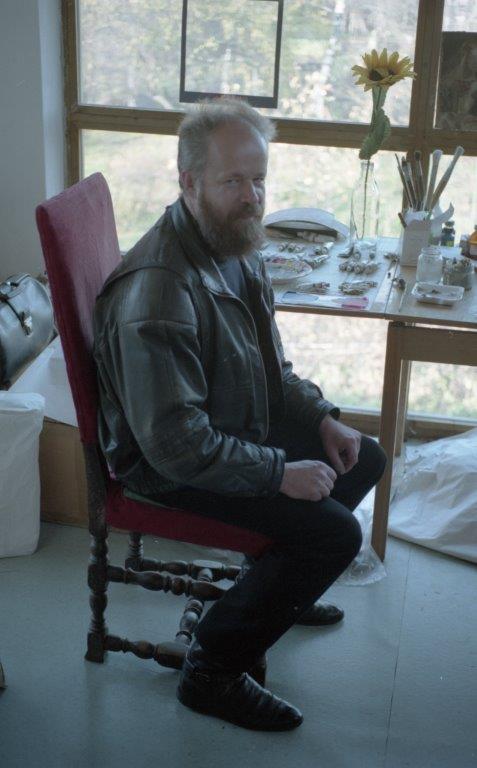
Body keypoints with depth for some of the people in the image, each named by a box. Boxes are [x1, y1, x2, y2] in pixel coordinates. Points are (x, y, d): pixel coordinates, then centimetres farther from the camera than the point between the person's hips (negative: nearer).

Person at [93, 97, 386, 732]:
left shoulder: (236, 246, 0)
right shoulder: (157, 295, -32)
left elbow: (269, 364, 14)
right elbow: (175, 443, -31)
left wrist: (322, 417, 1)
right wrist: (280, 472, -24)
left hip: (242, 427, 10)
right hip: (170, 465, -9)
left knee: (365, 458, 14)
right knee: (335, 532, -17)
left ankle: (279, 587, 30)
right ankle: (212, 670, -2)